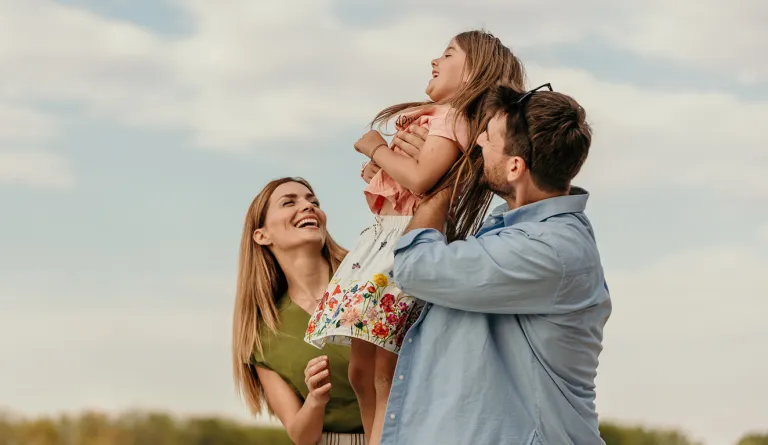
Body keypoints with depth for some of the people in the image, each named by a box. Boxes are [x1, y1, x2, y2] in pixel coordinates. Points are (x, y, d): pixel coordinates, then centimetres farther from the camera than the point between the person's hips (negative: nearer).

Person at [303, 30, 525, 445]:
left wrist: (375, 148, -7)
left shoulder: (452, 117, -7)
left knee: (386, 371, -14)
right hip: (384, 235, 10)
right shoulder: (436, 116, 23)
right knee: (361, 369, 7)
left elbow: (420, 179, -21)